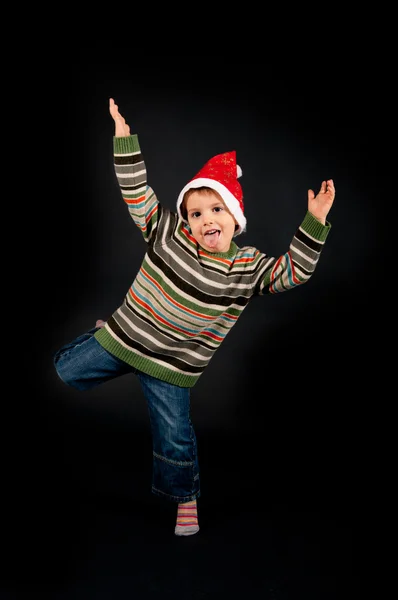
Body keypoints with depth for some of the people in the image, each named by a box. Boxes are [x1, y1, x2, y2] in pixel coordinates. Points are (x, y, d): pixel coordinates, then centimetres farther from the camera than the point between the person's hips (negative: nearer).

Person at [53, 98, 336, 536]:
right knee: (67, 373, 14)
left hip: (171, 367, -2)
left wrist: (314, 223, -29)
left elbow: (294, 271, -19)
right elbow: (136, 193, -8)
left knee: (174, 436, 4)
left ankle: (185, 498, 32)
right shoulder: (168, 233, -11)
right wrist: (124, 137, -13)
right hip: (122, 336, 2)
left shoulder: (248, 267, -13)